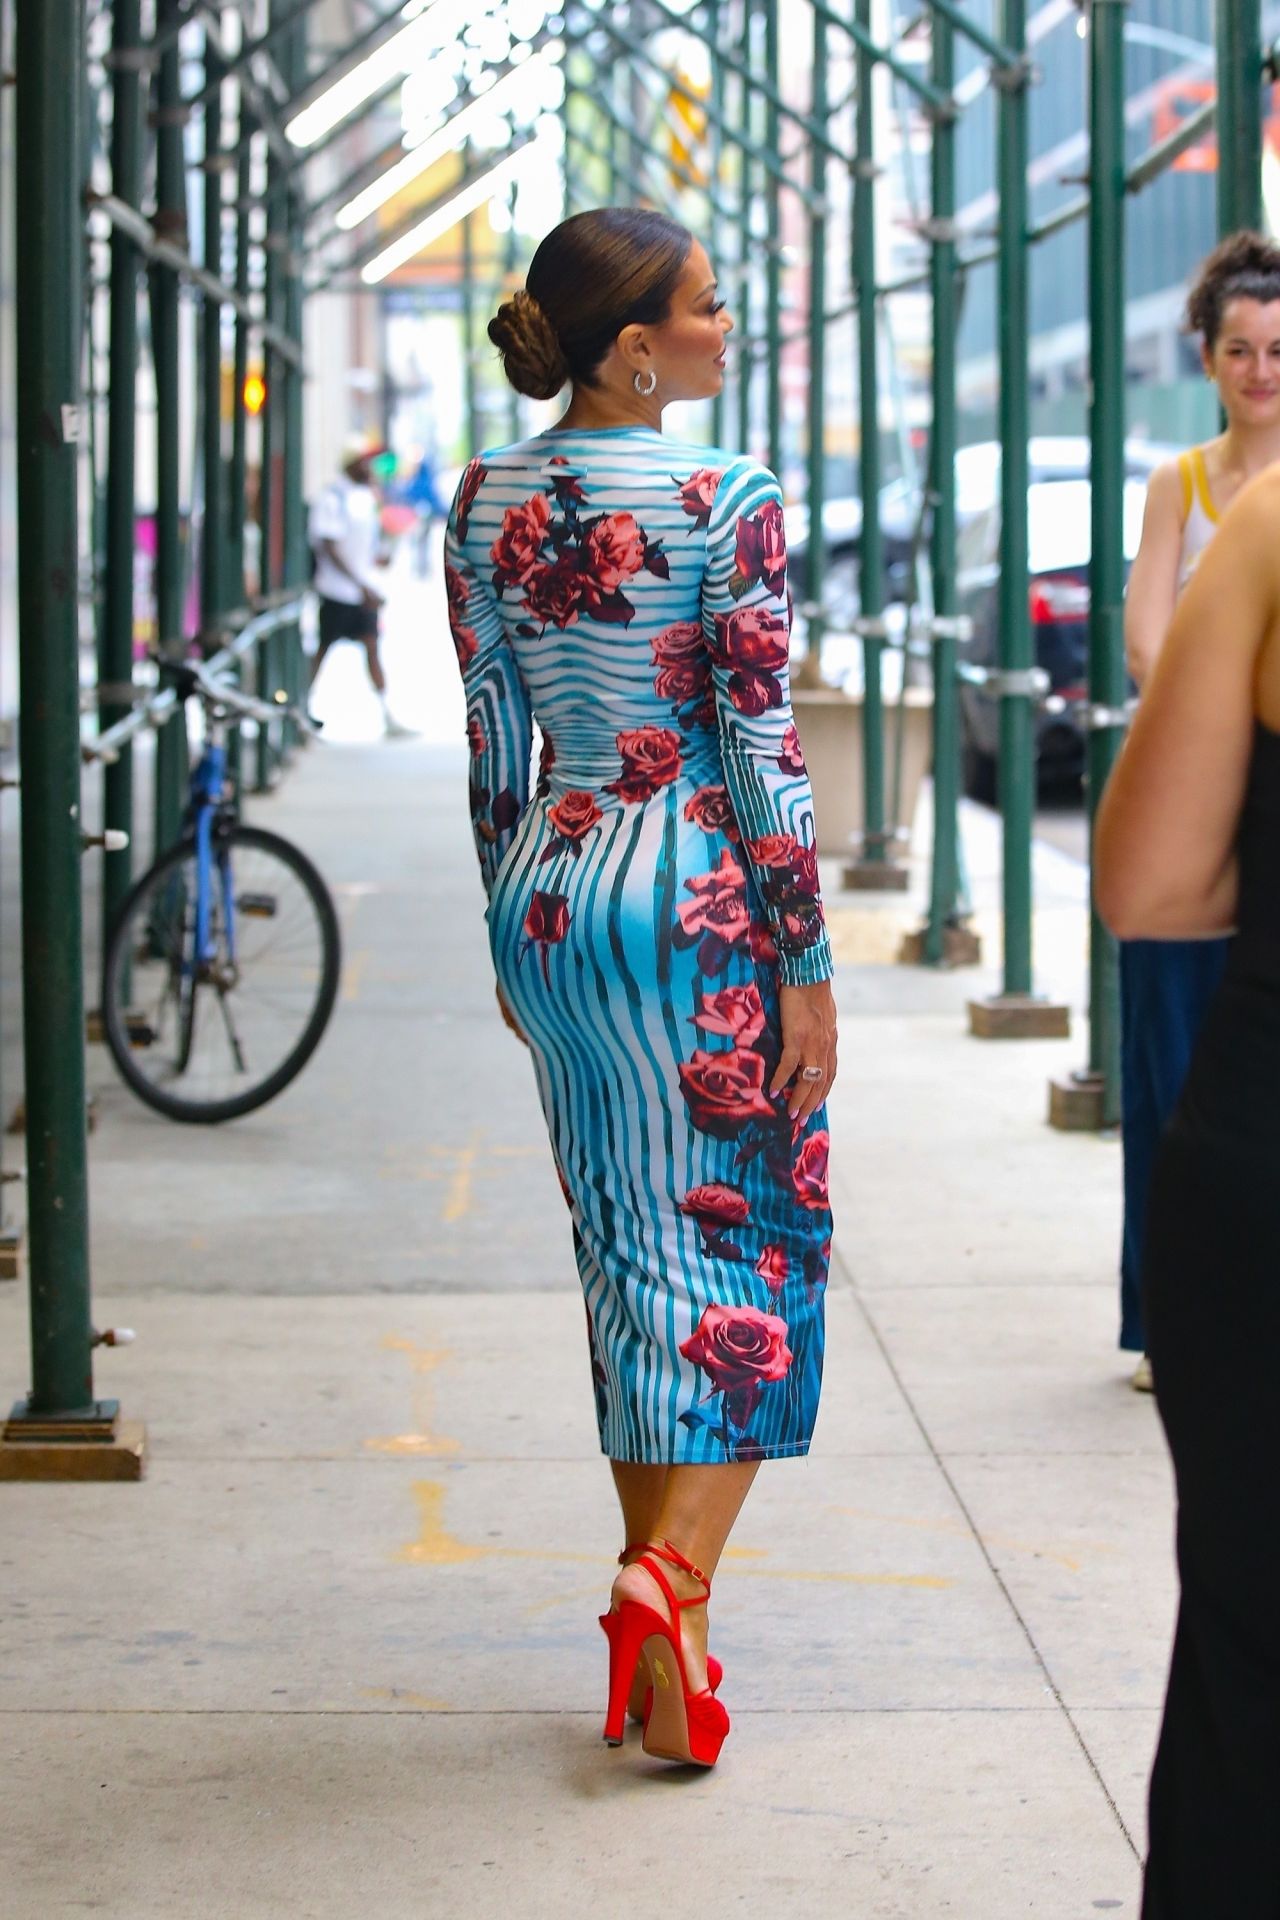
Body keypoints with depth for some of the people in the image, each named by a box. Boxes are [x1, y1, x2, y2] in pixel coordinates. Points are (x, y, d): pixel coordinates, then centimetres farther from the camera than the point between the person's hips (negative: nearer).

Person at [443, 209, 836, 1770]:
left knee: (624, 1249, 14)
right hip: (702, 894, -6)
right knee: (750, 1246, 2)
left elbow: (490, 737, 9)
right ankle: (676, 1576, -14)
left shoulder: (485, 502, 4)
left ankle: (655, 1599, 19)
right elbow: (760, 747, -13)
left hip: (549, 895, 6)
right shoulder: (729, 502, -12)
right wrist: (807, 963, -9)